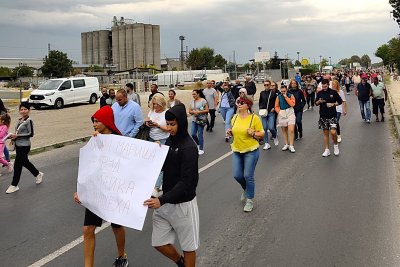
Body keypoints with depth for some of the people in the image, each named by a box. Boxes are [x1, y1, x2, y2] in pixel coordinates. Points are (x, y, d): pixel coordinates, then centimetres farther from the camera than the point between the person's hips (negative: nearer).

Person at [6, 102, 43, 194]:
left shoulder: (29, 121, -15)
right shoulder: (20, 120, 8)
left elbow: (30, 134, -19)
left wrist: (17, 136, -19)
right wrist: (13, 136, -1)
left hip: (24, 146, -8)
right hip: (18, 145, 8)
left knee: (17, 165, -3)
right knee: (25, 162, 20)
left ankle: (14, 185, 7)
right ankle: (38, 174, 40)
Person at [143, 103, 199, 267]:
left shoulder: (189, 147, -20)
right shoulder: (169, 141, 5)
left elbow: (187, 181, -25)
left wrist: (162, 200, -34)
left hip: (183, 204, -7)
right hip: (165, 202, 7)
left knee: (188, 245, 11)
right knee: (159, 243, 15)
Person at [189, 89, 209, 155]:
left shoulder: (203, 101, -7)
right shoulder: (192, 101, 9)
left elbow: (207, 110, -10)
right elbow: (190, 111, 9)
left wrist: (199, 112, -18)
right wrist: (194, 112, -11)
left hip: (201, 120, -5)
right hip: (194, 120, 5)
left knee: (200, 134, -2)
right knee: (193, 134, 1)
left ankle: (201, 149, 10)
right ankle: (198, 144, 27)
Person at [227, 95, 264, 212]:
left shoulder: (254, 118, -11)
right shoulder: (235, 118, 4)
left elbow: (262, 133, -5)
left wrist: (253, 133, -23)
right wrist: (230, 132, -2)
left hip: (251, 151, -5)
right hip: (237, 150, 5)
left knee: (248, 176, -3)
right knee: (237, 175, 5)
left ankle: (250, 200, 15)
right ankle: (246, 189, 38)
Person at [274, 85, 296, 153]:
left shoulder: (291, 96, 1)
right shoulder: (278, 97, 6)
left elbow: (292, 104, -13)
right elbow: (276, 106, 8)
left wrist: (286, 97, -13)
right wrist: (279, 112, -9)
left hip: (290, 113, -3)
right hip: (282, 114, 3)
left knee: (291, 130, -11)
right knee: (284, 130, 10)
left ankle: (291, 146, -7)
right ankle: (286, 144, 23)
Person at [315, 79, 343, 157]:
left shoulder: (333, 92, -5)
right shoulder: (319, 93, 4)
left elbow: (340, 101, 2)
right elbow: (316, 103, 12)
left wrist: (333, 104, -13)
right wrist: (319, 101, -10)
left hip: (332, 115, -3)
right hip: (323, 116, 3)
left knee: (333, 132, -14)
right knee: (325, 132, 8)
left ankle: (335, 145, 14)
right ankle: (327, 150, 15)